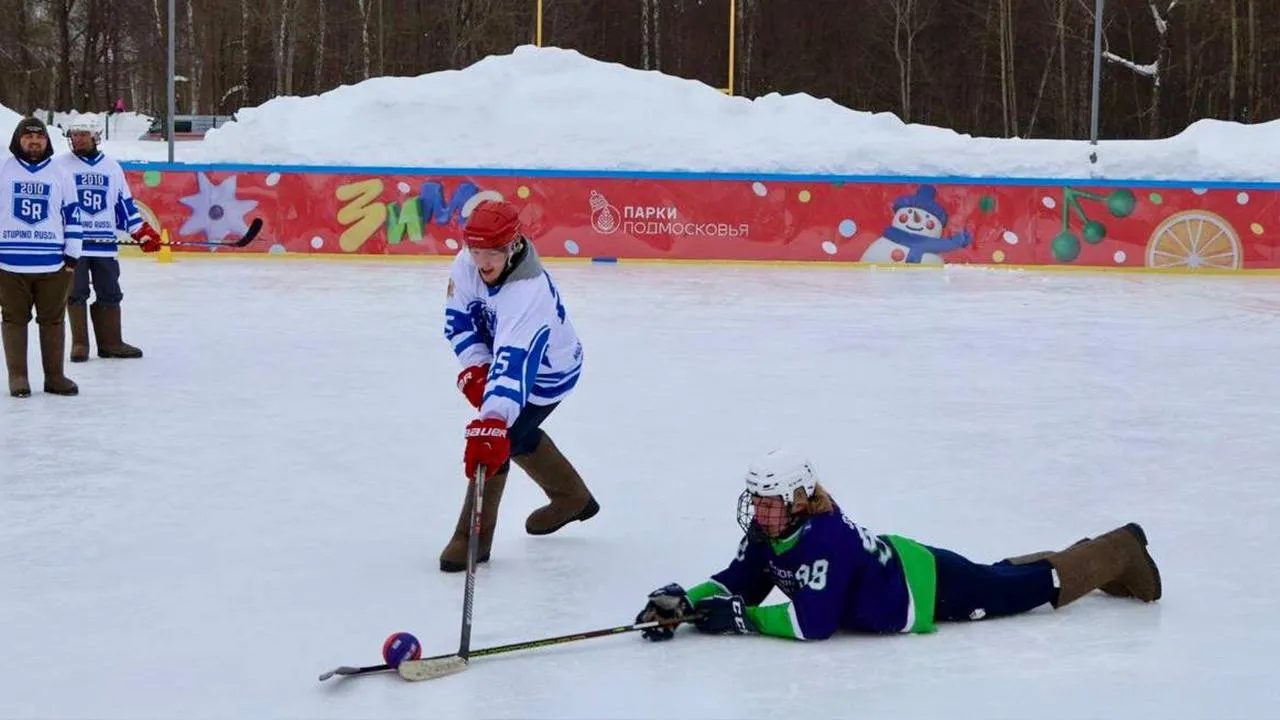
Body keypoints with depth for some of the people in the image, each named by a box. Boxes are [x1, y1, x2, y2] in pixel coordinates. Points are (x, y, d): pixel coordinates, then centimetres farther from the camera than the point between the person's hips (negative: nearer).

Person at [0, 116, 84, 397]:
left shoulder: (60, 175, 7)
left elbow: (72, 215, 9)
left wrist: (72, 255, 5)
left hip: (52, 264, 1)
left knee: (53, 321, 6)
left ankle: (54, 377, 14)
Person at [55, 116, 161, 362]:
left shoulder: (112, 167, 11)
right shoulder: (59, 165, 2)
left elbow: (125, 203, 15)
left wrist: (143, 232, 8)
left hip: (104, 242, 3)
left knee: (109, 294, 5)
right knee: (76, 293, -1)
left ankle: (110, 342, 13)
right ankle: (79, 344, 5)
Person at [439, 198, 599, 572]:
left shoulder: (529, 293, -43)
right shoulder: (467, 265, -21)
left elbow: (513, 363, -54)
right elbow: (458, 319, -8)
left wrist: (492, 422, -64)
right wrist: (475, 367, -22)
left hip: (547, 373, -9)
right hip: (502, 355, 9)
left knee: (494, 439, -16)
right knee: (515, 433, 25)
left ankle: (473, 536, 0)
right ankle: (572, 497, 47)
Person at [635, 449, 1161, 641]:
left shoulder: (823, 539, -37)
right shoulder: (765, 535, -12)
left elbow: (814, 622, -39)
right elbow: (738, 583, -4)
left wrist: (743, 619, -37)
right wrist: (685, 603, -21)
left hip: (935, 589, -7)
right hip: (901, 565, 7)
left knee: (1035, 587, 11)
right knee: (1000, 576, 26)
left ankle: (1116, 553, 33)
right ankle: (1102, 555, 44)